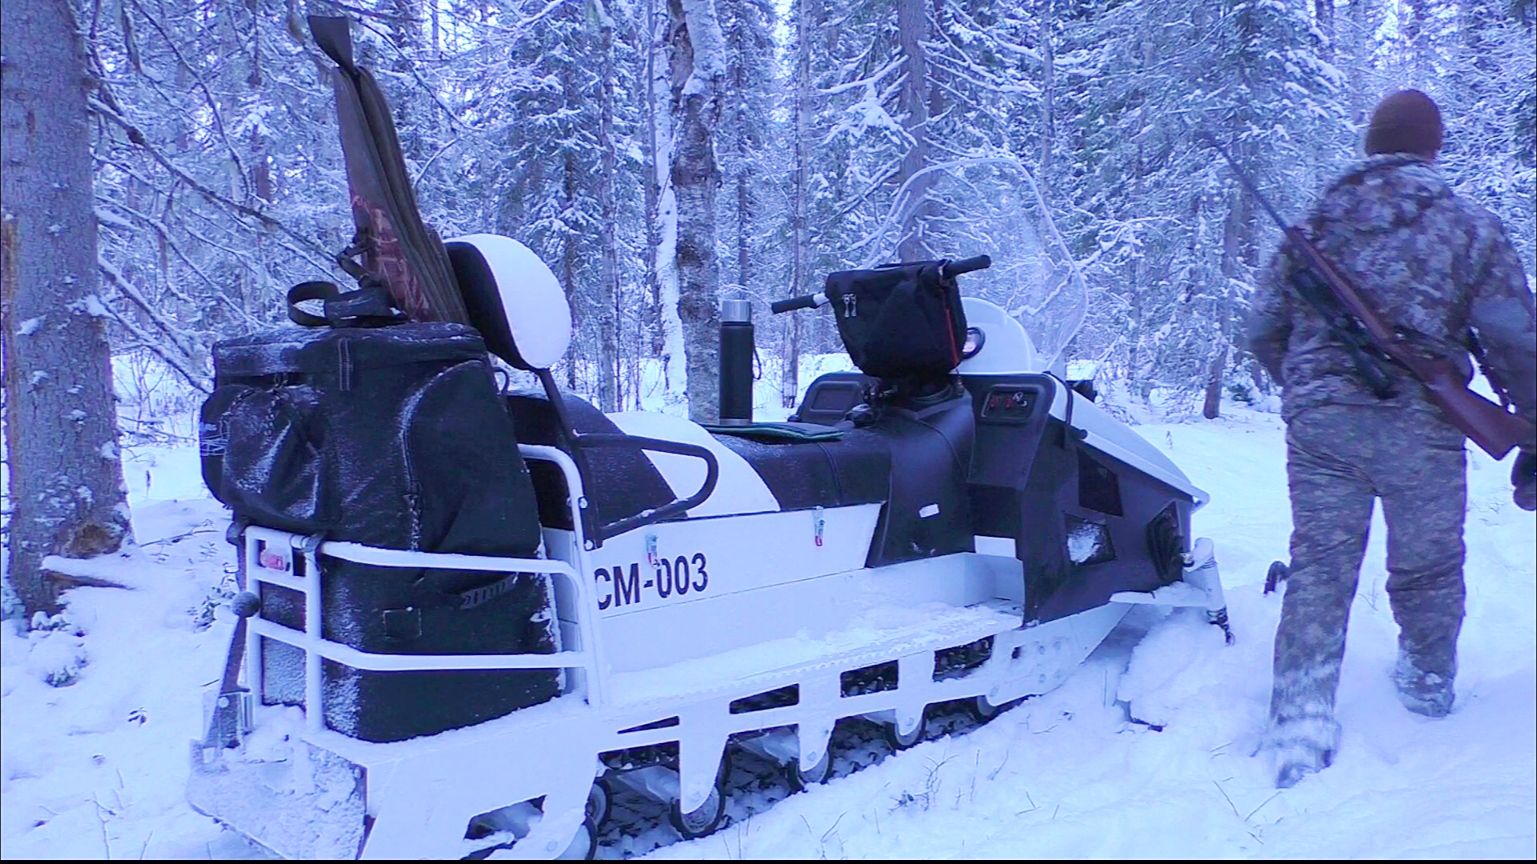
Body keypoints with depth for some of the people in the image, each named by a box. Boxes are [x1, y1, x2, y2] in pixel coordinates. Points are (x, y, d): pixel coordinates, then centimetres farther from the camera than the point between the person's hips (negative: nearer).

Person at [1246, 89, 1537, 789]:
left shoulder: (1315, 222, 8)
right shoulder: (1469, 226, 2)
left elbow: (1263, 329, 12)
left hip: (1318, 422, 1)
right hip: (1422, 425, -1)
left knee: (1319, 566, 4)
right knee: (1427, 565, 18)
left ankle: (1301, 716, -4)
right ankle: (1428, 681, 39)